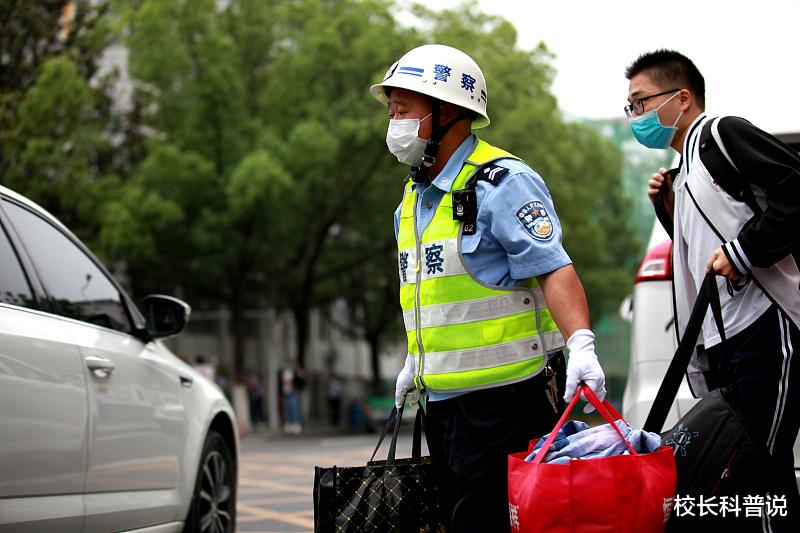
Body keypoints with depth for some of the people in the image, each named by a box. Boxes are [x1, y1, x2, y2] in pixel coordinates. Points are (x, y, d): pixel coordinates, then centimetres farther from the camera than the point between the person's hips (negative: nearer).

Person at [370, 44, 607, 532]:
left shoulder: (502, 182, -12)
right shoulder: (414, 197, 16)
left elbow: (554, 269, -21)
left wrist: (582, 345, -34)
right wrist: (415, 361, 28)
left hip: (505, 396, -9)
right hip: (443, 398, 9)